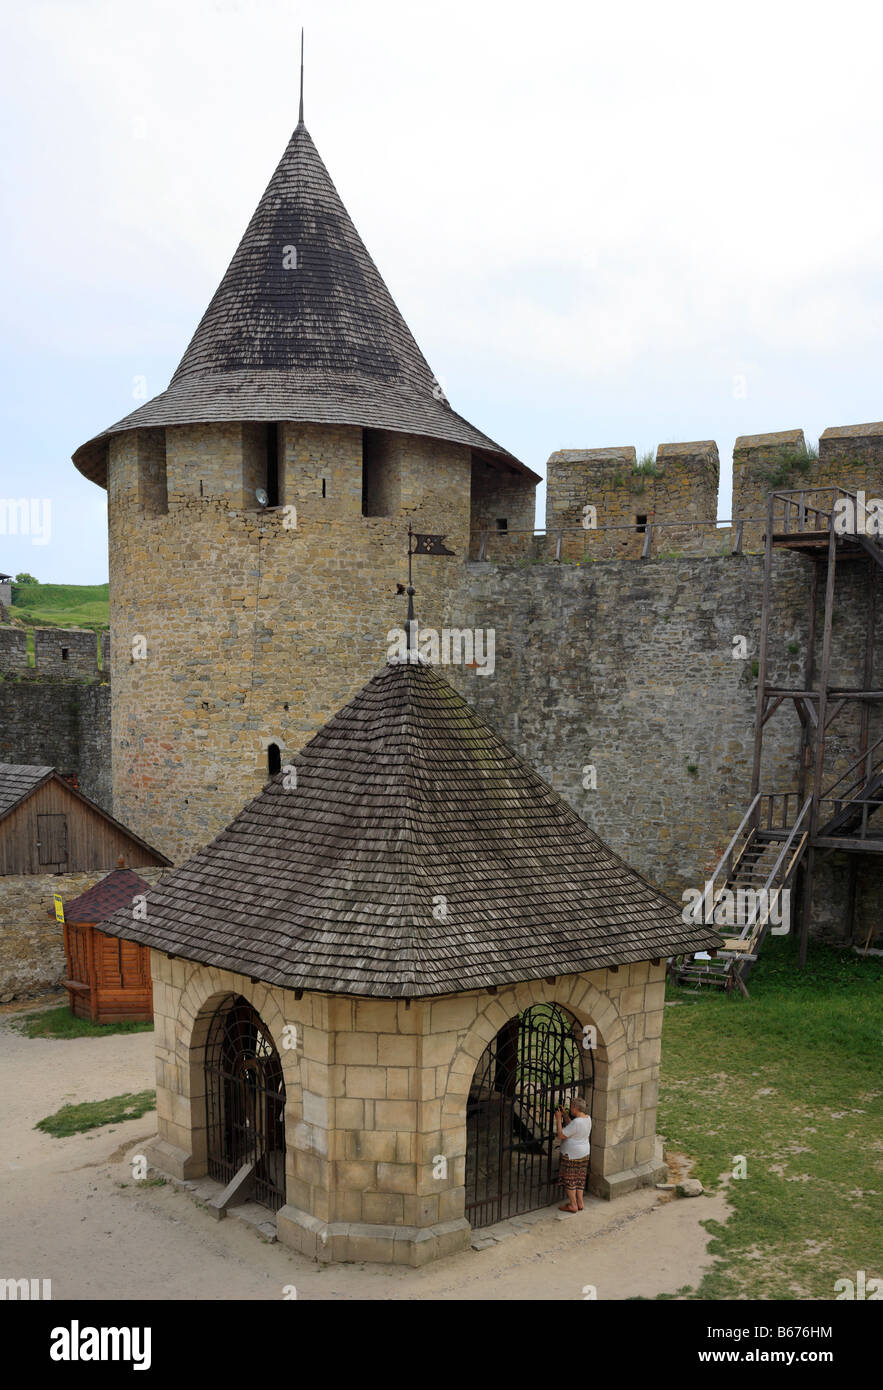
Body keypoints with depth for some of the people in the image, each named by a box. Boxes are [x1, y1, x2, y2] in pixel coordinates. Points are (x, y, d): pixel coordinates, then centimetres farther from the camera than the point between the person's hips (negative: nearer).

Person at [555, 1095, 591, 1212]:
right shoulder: (587, 1118, 0)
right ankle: (579, 1203, 27)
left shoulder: (576, 1122, -28)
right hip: (584, 1153, 9)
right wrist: (565, 1115, 8)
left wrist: (558, 1119, -17)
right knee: (579, 1179, 19)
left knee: (569, 1180, 6)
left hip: (572, 1155, -9)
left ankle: (573, 1205, 14)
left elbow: (561, 1135, -23)